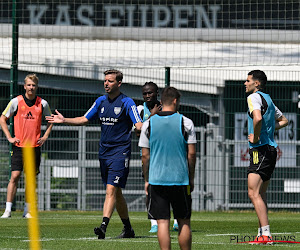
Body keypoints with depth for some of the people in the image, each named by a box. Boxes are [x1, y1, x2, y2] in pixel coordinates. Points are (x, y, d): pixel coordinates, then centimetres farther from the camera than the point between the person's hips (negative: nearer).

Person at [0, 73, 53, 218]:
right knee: (15, 176, -9)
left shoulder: (42, 103, 4)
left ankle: (27, 210, 11)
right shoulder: (16, 101, -1)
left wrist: (45, 136, 8)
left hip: (35, 146, 2)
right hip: (19, 145, -2)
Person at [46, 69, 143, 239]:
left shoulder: (127, 103, -7)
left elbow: (139, 125, -14)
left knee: (111, 190, -17)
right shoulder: (101, 101, 12)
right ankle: (128, 229, 21)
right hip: (104, 152, 7)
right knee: (116, 193, 11)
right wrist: (64, 120, 15)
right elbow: (84, 120, 22)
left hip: (120, 152, -7)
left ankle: (103, 226, -28)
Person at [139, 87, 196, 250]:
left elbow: (145, 155, 4)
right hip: (181, 180, 0)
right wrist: (191, 179, 9)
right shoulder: (185, 123, -2)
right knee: (184, 222, 9)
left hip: (156, 181, 0)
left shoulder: (148, 124, 2)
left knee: (162, 223, -1)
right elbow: (191, 153, -1)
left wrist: (147, 180, 12)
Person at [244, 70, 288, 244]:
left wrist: (256, 137, -15)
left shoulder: (254, 97, -9)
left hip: (261, 150, -10)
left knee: (253, 193, -14)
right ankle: (263, 233, 17)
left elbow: (258, 118, -29)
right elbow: (283, 120, 32)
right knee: (261, 194, 15)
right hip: (271, 149, 10)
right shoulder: (267, 99, 19)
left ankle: (266, 234, -21)